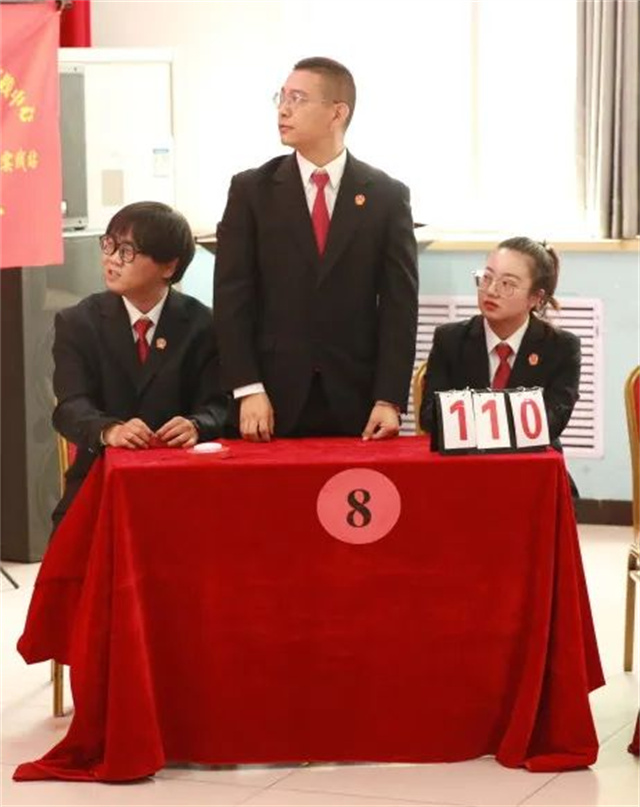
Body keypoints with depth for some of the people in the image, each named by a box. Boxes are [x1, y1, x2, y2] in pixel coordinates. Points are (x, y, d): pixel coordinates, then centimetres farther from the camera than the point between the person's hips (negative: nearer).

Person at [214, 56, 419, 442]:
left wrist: (390, 400, -8)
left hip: (356, 401, 0)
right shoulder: (252, 190, 5)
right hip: (276, 399, 0)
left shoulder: (387, 196, 4)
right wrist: (248, 389, -10)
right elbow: (232, 295, 0)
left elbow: (399, 302, 0)